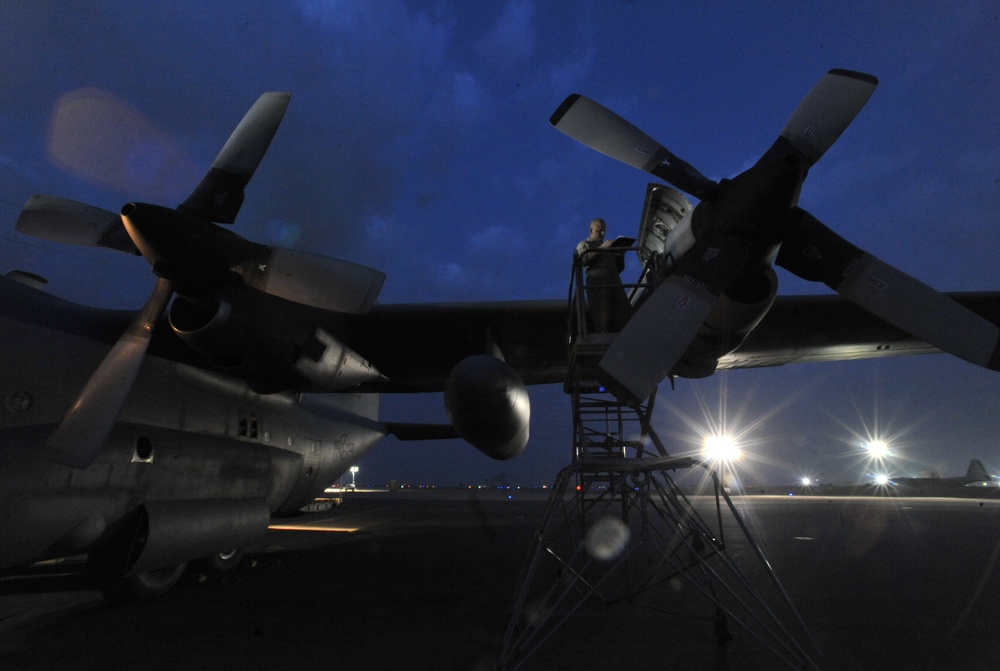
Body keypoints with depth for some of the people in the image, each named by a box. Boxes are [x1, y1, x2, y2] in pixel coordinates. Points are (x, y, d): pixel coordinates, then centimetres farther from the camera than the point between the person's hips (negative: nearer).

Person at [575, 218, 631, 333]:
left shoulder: (609, 247, 33)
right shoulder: (584, 245, 17)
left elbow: (620, 267, 29)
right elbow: (583, 260, -6)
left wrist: (621, 253, 10)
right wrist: (601, 248, -10)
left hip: (614, 283, 5)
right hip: (597, 284, -5)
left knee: (625, 316, -12)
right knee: (602, 319, -17)